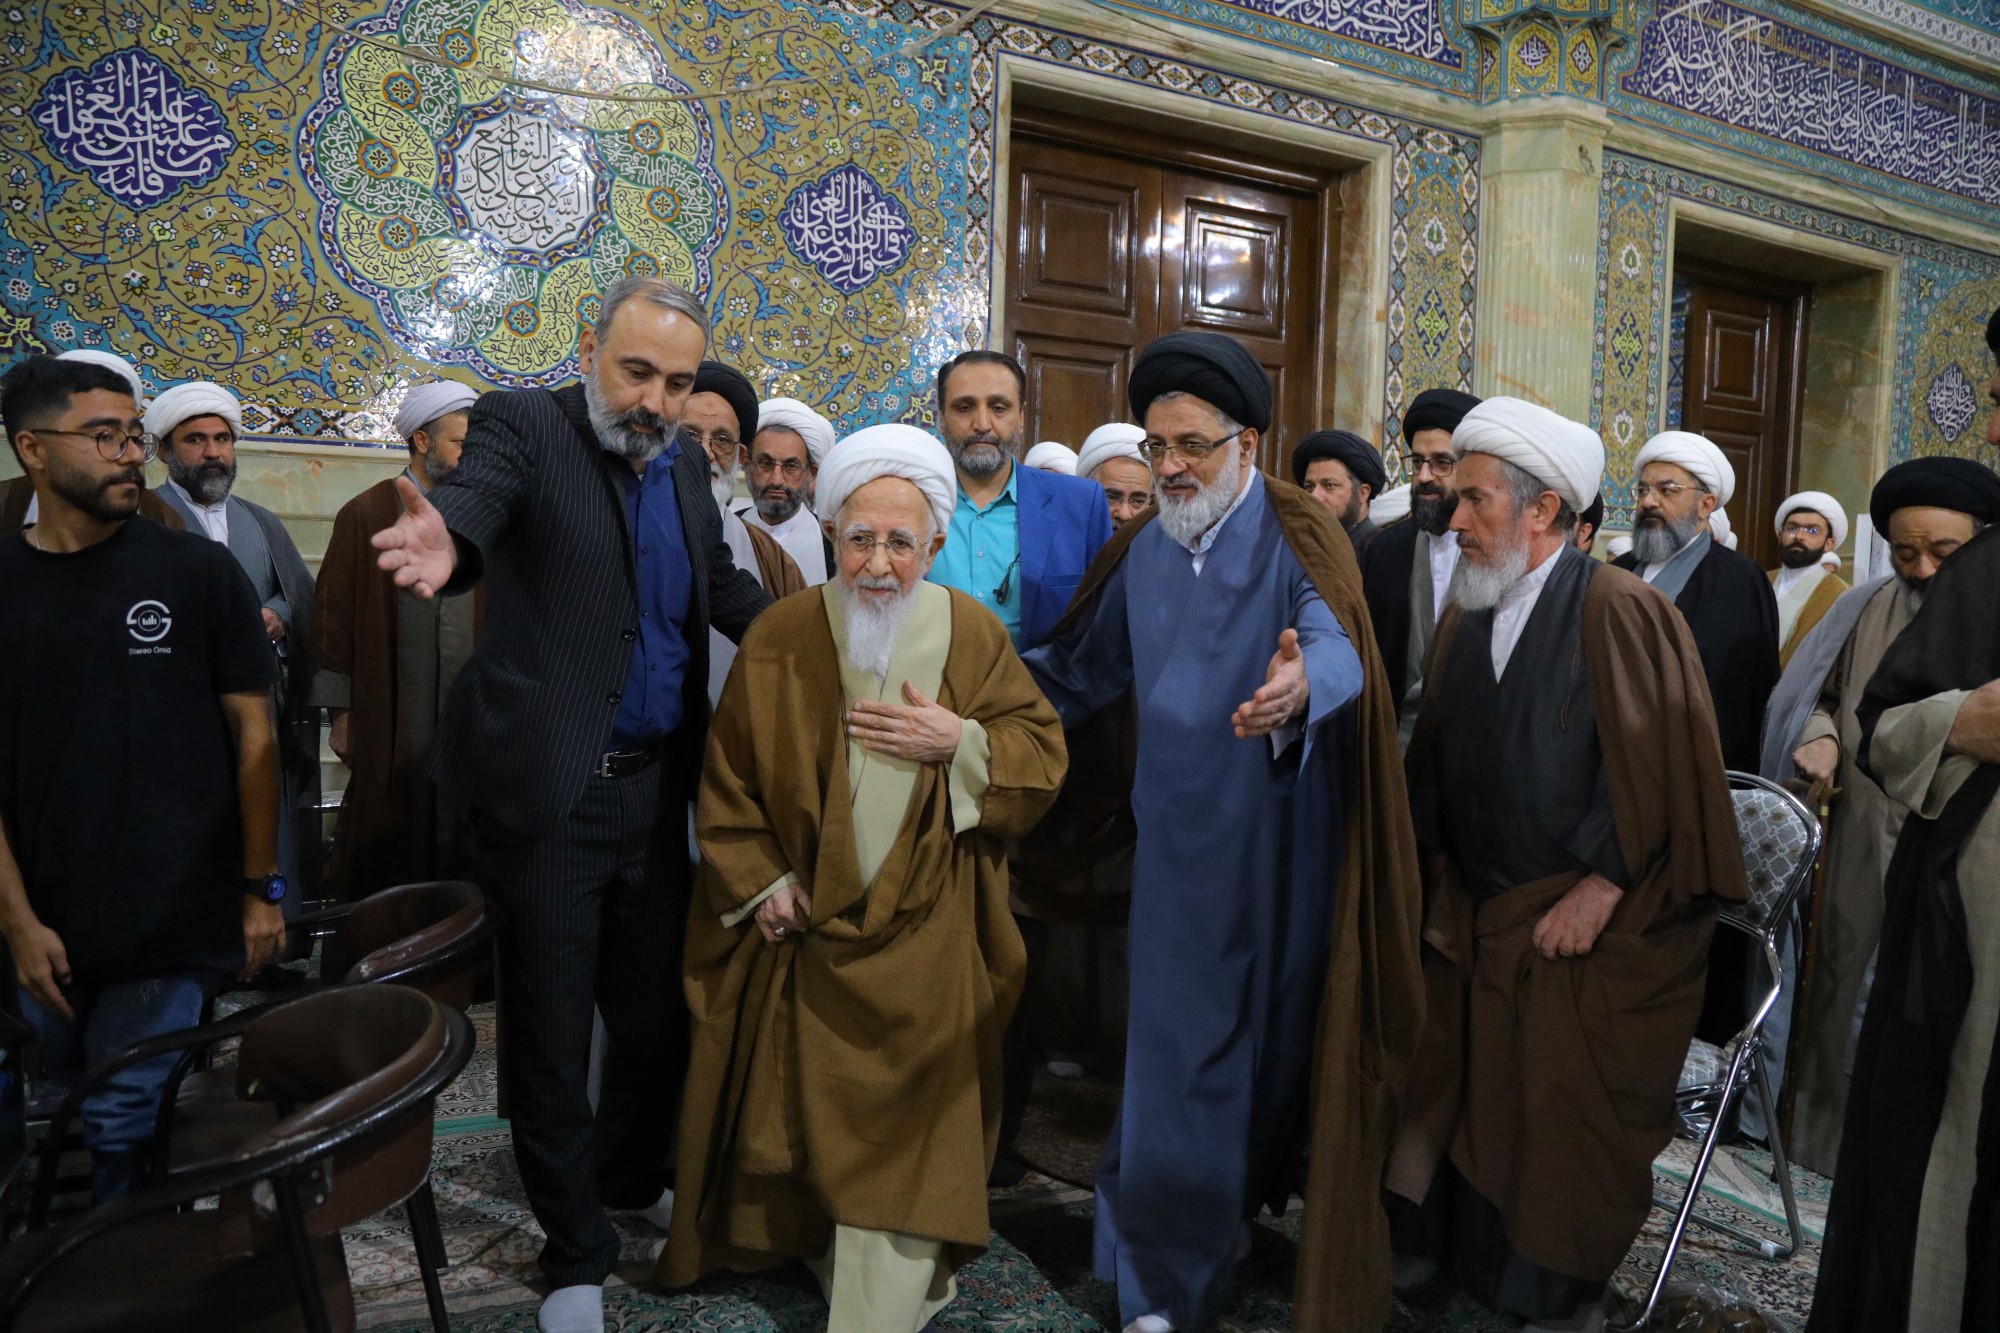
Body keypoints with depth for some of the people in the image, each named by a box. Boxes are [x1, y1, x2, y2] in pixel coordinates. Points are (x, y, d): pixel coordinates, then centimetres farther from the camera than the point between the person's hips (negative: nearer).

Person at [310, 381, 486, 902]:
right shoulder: (366, 515, -1)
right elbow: (335, 617, -1)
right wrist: (340, 714, -3)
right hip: (390, 720, -3)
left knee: (459, 848, 8)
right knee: (384, 853, 6)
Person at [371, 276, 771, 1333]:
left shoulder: (686, 464, 8)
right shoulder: (522, 424, -9)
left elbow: (726, 588, 12)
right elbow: (477, 496, -29)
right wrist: (450, 544, -53)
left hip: (655, 788, 6)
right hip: (549, 788, -5)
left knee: (657, 1009, 17)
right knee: (552, 1027, 8)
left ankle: (632, 1177, 44)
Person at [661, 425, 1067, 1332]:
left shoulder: (972, 634, -5)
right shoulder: (780, 639, -5)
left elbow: (1043, 754, -2)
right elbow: (728, 776, 3)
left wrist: (960, 742, -19)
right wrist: (760, 882, -4)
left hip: (927, 938, -1)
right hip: (809, 927, 1)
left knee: (905, 1122, 1)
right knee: (812, 1113, 12)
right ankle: (829, 1250, 37)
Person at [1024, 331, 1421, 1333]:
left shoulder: (1296, 540, -12)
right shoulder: (1143, 548, 4)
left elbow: (1336, 648, -30)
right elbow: (1085, 665, 12)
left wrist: (1298, 690, -53)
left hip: (1274, 844, -3)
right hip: (1178, 843, 3)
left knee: (1266, 1026, 15)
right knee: (1176, 1048, 9)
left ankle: (1250, 1186, 43)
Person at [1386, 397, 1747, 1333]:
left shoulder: (1623, 612, -13)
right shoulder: (1463, 620, 6)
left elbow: (1663, 764, -15)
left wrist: (1601, 886, -17)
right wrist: (1437, 874, 3)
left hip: (1589, 922, -5)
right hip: (1471, 913, 5)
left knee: (1564, 1109, 4)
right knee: (1441, 1081, 8)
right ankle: (1427, 1245, 28)